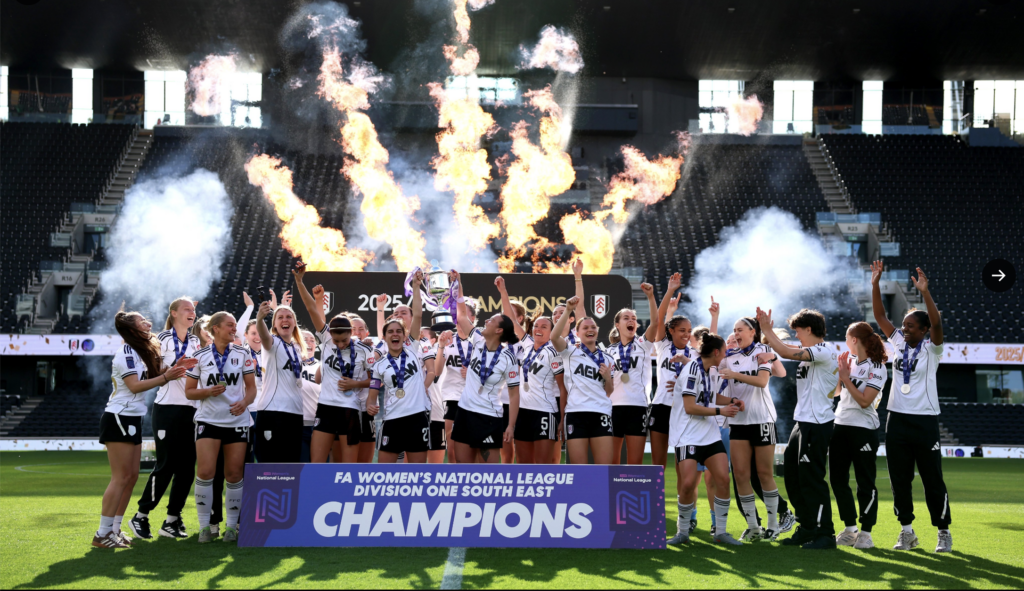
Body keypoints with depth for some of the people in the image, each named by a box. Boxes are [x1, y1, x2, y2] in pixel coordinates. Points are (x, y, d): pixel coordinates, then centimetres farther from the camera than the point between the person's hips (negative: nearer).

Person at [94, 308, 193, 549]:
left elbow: (156, 375, 14)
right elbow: (135, 385, -21)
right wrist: (166, 377, -24)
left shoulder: (141, 352, 16)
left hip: (132, 419, 10)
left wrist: (175, 368, -1)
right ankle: (102, 534, -7)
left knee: (131, 476, 9)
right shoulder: (126, 352, -14)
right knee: (121, 477, -10)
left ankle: (115, 529, 13)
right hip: (119, 418, -10)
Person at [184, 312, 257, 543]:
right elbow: (189, 391, 4)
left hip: (237, 420, 2)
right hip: (208, 420, -2)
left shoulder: (242, 355, 6)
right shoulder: (200, 356, 1)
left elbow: (252, 387, 8)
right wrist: (209, 392, -14)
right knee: (206, 471, -13)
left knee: (234, 474, 2)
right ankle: (204, 525, -3)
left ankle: (232, 525, 13)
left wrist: (244, 402, -13)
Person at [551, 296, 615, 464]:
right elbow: (554, 337, -12)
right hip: (576, 413, -3)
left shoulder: (604, 359, 20)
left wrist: (608, 378, 3)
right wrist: (568, 311, -19)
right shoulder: (570, 352, 10)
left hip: (601, 414, 3)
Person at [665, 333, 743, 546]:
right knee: (688, 483, -15)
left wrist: (732, 401, 12)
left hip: (710, 435, 8)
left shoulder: (710, 371, 11)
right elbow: (690, 407, -18)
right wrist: (720, 411, -12)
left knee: (723, 479, -4)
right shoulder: (692, 370, -14)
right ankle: (682, 532, 5)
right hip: (688, 436, -8)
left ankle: (721, 532, 7)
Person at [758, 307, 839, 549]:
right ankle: (807, 529, 22)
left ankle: (825, 534, 0)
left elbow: (786, 352, -23)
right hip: (803, 422, 10)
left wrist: (766, 328, -14)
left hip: (816, 424, -10)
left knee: (811, 479, -7)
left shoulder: (825, 351, -14)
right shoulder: (814, 352, 16)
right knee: (793, 477, 13)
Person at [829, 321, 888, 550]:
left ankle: (866, 532, 3)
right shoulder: (849, 360, 10)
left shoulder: (876, 368, -10)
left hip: (863, 430, -8)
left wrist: (846, 377, -15)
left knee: (865, 482, -3)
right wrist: (839, 371, 3)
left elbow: (864, 401, -18)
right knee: (837, 479, 8)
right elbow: (836, 391, 16)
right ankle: (850, 529, 17)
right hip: (840, 425, 8)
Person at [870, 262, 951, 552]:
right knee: (899, 479, 6)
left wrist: (925, 292, -32)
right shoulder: (898, 343, 8)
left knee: (932, 480, 0)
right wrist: (875, 285, -5)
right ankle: (907, 531, 15)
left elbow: (936, 324, -23)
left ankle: (944, 532, 10)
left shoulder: (931, 348, -5)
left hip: (924, 421, -5)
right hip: (897, 419, 5)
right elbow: (880, 316, 5)